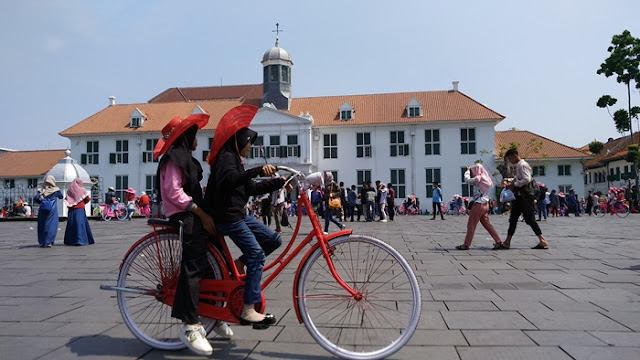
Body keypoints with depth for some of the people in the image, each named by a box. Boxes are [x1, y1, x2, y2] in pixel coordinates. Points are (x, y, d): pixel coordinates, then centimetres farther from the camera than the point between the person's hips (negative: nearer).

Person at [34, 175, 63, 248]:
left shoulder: (41, 190, 1)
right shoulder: (56, 190, -2)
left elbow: (36, 198, -9)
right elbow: (61, 196, 12)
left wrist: (41, 200, 9)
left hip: (43, 210, 2)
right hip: (52, 210, -2)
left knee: (42, 225, 12)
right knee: (51, 225, 1)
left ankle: (42, 242, 17)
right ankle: (49, 242, -8)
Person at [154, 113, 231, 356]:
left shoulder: (185, 157, 22)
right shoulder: (174, 158, -9)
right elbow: (174, 192, -19)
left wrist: (205, 213, 14)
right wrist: (202, 214, -20)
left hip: (194, 216, 10)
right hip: (184, 217, -10)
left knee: (212, 263, 11)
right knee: (193, 267, -16)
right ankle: (190, 326, -14)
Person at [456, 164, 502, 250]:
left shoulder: (478, 178, -14)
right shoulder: (486, 179, 11)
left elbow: (467, 180, -7)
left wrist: (467, 170, 10)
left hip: (479, 205, -8)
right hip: (485, 205, 8)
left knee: (471, 225, -1)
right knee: (487, 224, 14)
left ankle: (466, 244, 5)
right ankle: (498, 241, 12)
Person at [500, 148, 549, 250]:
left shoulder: (523, 165, -13)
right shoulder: (518, 165, 16)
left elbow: (526, 180, -23)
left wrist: (513, 184, -18)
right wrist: (509, 180, 11)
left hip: (524, 195, -10)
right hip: (519, 196, 10)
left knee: (529, 219, -7)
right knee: (513, 218, 9)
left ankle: (543, 241, 0)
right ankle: (507, 242, 13)